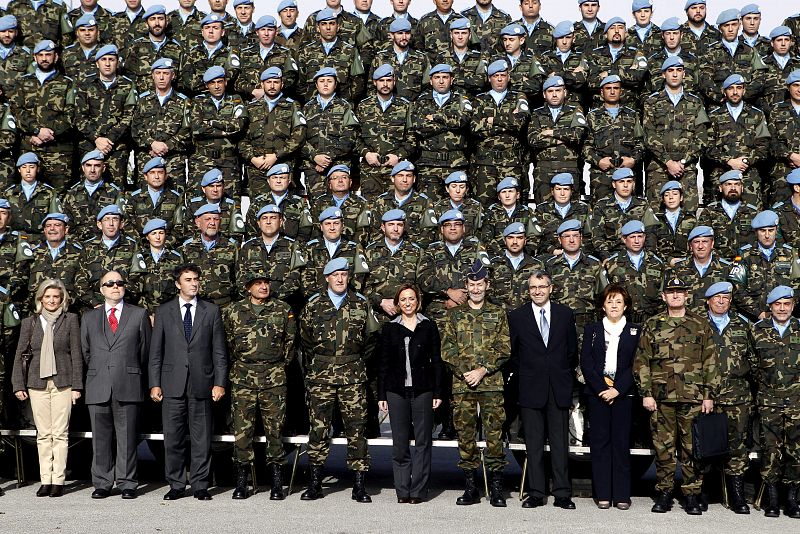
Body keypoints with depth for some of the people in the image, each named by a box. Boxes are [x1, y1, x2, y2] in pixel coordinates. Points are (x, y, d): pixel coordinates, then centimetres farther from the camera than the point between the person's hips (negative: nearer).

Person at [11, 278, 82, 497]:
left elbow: (76, 354, 3)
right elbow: (19, 355, 11)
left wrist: (76, 385, -3)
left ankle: (58, 480, 1)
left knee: (60, 433, -3)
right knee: (43, 434, 4)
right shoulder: (30, 323, 11)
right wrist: (18, 385, 4)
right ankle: (45, 480, 8)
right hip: (37, 383, 2)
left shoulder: (70, 320, 5)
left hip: (62, 382, -2)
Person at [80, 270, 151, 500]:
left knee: (127, 438, 0)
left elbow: (146, 349, 12)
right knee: (100, 438, 4)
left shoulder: (139, 315, 9)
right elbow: (85, 351, 19)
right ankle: (102, 484, 13)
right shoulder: (89, 318, 14)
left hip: (128, 386, -2)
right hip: (98, 387, 2)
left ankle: (127, 484, 6)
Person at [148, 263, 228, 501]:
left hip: (201, 383, 0)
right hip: (173, 383, 0)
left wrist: (220, 382, -2)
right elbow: (156, 351, 8)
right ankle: (176, 485, 15)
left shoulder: (211, 311, 8)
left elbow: (219, 351, 6)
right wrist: (154, 383, 0)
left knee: (202, 438, 2)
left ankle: (200, 486, 12)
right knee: (173, 438, 3)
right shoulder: (164, 311, 9)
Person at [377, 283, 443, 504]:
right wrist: (381, 395, 4)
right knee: (399, 442, 3)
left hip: (423, 390, -1)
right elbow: (383, 363, 9)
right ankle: (402, 491, 11)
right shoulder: (389, 328, 8)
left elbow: (436, 360, 5)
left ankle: (418, 491, 8)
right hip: (397, 390, 1)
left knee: (422, 441, 1)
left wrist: (438, 392, -1)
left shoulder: (428, 326, 5)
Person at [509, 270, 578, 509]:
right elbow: (513, 354, 8)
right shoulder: (516, 317, 4)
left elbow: (573, 350, 12)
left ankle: (562, 494, 8)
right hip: (531, 389, 0)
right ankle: (536, 494, 10)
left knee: (560, 443, 2)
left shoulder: (565, 314, 7)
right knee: (533, 444, 3)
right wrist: (523, 376, 5)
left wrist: (566, 377, 11)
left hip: (559, 389, 1)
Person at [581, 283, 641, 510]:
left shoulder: (635, 332, 9)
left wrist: (617, 389, -11)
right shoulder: (592, 330, 11)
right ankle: (602, 494, 6)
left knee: (621, 442, -1)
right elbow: (586, 362, 3)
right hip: (597, 394, 1)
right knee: (600, 442, 1)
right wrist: (601, 389, -9)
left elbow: (635, 365, 1)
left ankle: (622, 495, 5)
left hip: (623, 394, -1)